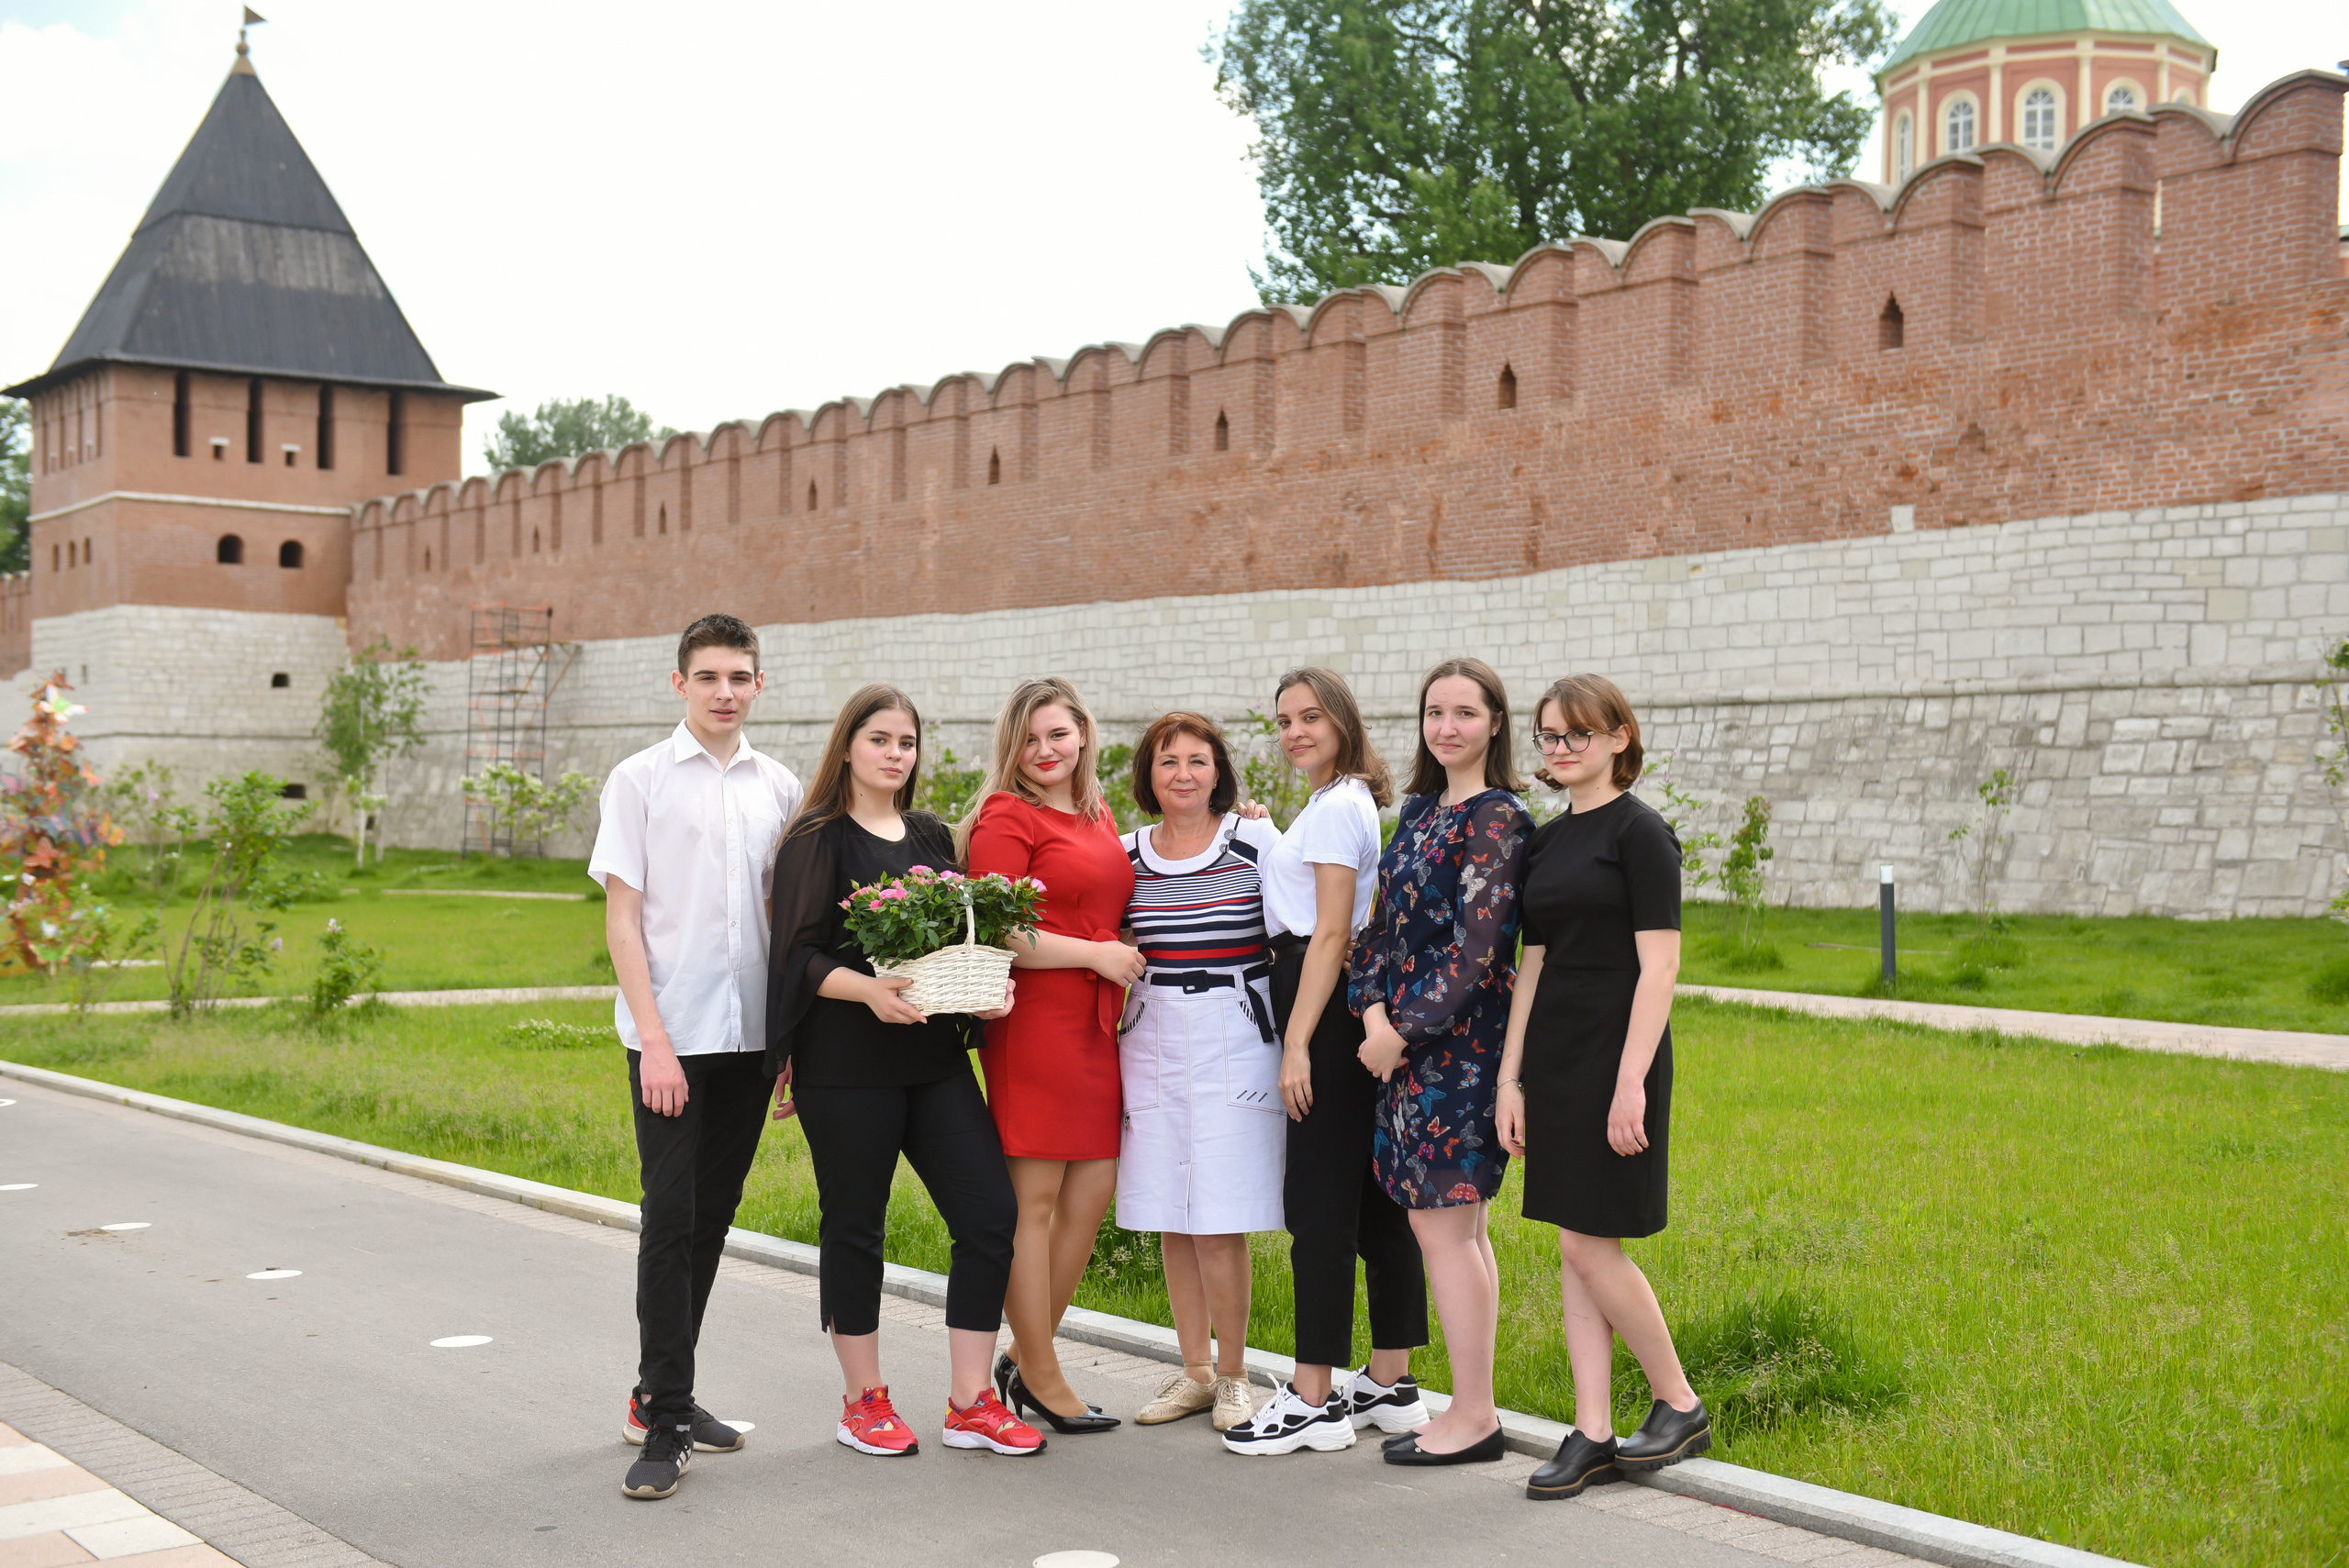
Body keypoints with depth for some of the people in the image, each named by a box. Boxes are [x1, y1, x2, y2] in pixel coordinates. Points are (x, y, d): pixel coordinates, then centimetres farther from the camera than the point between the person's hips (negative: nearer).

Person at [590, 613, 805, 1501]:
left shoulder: (779, 788, 10)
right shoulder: (641, 780, -1)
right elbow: (621, 919, -4)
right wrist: (655, 1041, -12)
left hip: (751, 1032, 4)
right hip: (670, 1036, -4)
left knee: (711, 1220, 10)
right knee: (670, 1221, -7)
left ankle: (660, 1393, 23)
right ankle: (666, 1423, -2)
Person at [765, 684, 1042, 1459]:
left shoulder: (932, 837, 15)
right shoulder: (817, 841, -1)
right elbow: (800, 956, -6)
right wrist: (868, 989, -24)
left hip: (935, 1054, 5)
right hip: (847, 1062, -5)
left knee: (990, 1216, -2)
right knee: (854, 1227, 4)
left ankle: (971, 1402, 8)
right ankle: (864, 1401, 19)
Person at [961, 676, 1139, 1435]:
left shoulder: (1098, 816, 16)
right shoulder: (1005, 818, -7)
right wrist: (1098, 955, -12)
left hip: (1097, 1023, 8)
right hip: (1034, 1022, -8)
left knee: (1093, 1190, 9)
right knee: (1033, 1201, 0)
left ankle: (1025, 1357, 23)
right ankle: (1040, 1379, 11)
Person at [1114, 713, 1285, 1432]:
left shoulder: (1257, 841, -1)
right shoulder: (1125, 854, 8)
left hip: (1235, 1041, -4)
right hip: (1152, 1042, 4)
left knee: (1219, 1223, -7)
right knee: (1170, 1218, 7)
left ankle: (1234, 1375, 7)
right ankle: (1194, 1370, 19)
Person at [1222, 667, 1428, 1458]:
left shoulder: (1337, 808, -12)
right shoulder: (1339, 803, 18)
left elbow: (1330, 935, -17)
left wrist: (1297, 1043, -19)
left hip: (1329, 1006, -10)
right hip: (1349, 1008, 10)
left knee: (1317, 1202, -6)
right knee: (1374, 1196, 11)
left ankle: (1314, 1401, -2)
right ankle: (1390, 1384, 18)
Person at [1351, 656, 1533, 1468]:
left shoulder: (1498, 818, -11)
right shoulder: (1421, 810, 14)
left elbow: (1476, 945, -17)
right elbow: (1386, 920, 11)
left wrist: (1406, 1029, -15)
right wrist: (1373, 1008, -4)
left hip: (1458, 1036, -8)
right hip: (1407, 1033, 8)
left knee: (1441, 1221, -5)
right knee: (1458, 1224, 12)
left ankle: (1473, 1416, 4)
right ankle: (1474, 1406, 19)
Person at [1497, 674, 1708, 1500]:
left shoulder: (1640, 831, -9)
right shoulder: (1546, 840, 13)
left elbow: (1659, 966, -14)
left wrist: (1631, 1082, -20)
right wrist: (1510, 1076, 10)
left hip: (1614, 1058, -7)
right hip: (1553, 1059, 7)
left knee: (1589, 1245, -5)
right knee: (1575, 1252, 7)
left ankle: (1681, 1404, 13)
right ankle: (1593, 1436, 11)